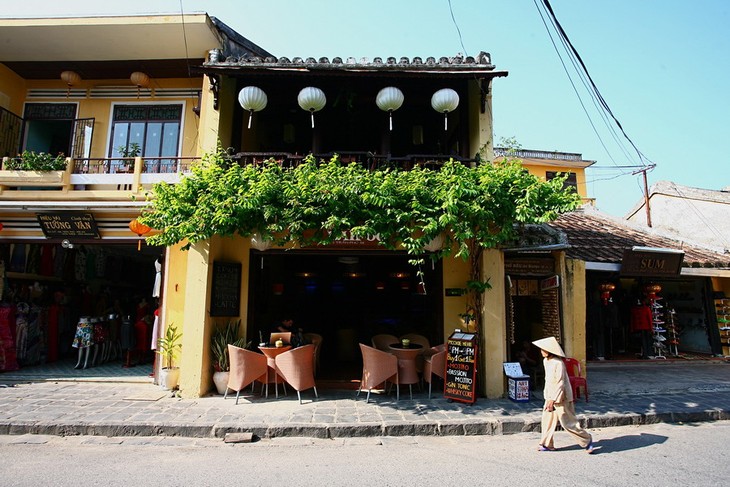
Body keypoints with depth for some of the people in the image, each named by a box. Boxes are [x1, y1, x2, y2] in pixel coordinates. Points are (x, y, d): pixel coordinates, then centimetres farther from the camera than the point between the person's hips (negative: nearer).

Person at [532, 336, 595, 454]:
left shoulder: (558, 363, -23)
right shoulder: (545, 361, 5)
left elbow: (560, 383, -23)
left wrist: (552, 399, -23)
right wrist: (547, 397, 19)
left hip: (561, 397, -8)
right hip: (550, 396, 8)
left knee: (568, 422, 2)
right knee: (547, 419, 9)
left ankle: (587, 440, 21)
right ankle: (547, 444, 19)